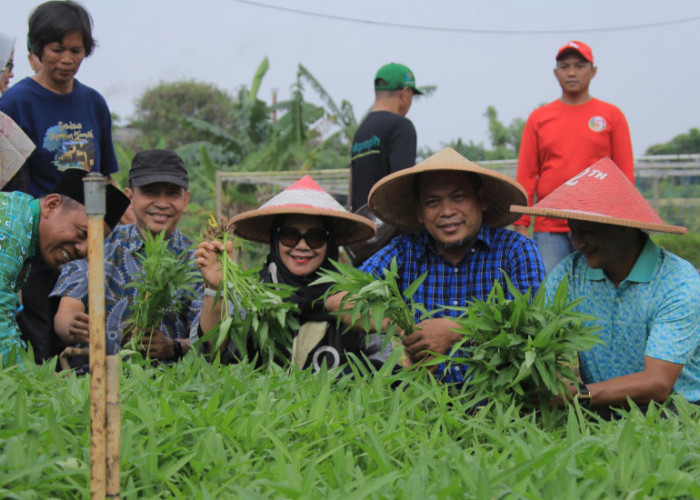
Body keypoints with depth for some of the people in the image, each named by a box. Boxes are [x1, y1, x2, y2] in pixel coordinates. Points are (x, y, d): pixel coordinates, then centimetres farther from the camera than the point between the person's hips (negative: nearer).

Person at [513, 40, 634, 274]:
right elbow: (525, 176, 9)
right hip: (549, 230, 1)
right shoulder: (538, 118, 11)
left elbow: (625, 174, 5)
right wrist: (521, 225, 1)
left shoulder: (612, 116, 7)